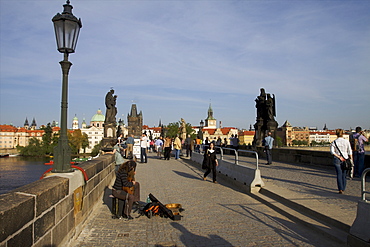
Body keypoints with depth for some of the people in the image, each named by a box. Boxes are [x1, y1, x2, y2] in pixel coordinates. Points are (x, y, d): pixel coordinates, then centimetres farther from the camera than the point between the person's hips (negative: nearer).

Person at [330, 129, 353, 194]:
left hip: (337, 160, -1)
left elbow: (332, 151, -14)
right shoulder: (346, 141, -2)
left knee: (339, 174, 2)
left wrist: (339, 157, -10)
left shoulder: (334, 142, -3)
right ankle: (343, 189, 16)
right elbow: (350, 152, 0)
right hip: (345, 159, 1)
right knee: (344, 174, 11)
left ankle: (340, 189, -6)